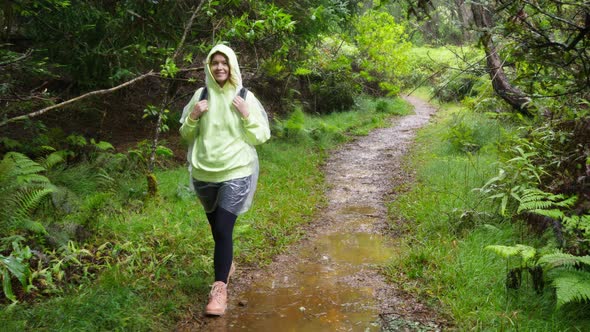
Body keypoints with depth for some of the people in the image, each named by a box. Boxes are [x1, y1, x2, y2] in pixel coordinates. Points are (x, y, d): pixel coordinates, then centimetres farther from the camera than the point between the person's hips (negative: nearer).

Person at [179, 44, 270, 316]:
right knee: (217, 227, 17)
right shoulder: (200, 95, 4)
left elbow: (262, 137, 0)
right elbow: (186, 136, 10)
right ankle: (227, 264, 43)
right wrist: (193, 118, -9)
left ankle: (220, 288, -6)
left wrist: (247, 116, -14)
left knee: (223, 228, -12)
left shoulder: (246, 98, -2)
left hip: (236, 173, -3)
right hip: (204, 174, 3)